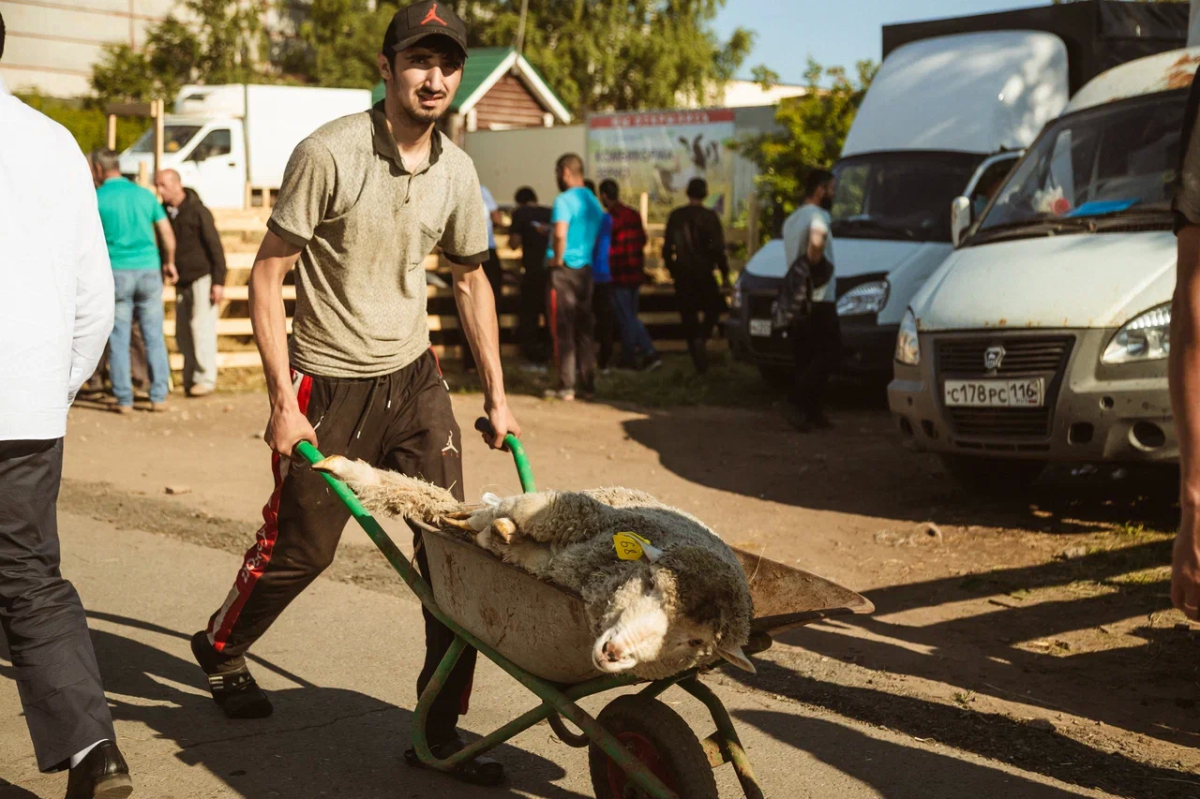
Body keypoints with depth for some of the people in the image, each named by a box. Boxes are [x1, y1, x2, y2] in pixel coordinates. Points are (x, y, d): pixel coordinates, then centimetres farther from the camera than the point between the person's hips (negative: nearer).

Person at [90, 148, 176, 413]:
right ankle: (159, 397, 6)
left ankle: (124, 399, 3)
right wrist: (169, 263, 22)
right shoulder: (144, 194, 8)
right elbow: (167, 234, 9)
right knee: (154, 337, 7)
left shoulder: (96, 198, -3)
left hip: (116, 272, -3)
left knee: (118, 339, 3)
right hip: (149, 270, 3)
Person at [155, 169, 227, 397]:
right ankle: (190, 378, 14)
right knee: (182, 333, 7)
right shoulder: (164, 212, 8)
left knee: (202, 328, -9)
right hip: (182, 282, 7)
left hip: (202, 278, -7)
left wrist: (218, 282, -15)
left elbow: (215, 247, -11)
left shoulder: (197, 211, -10)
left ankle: (205, 379, -5)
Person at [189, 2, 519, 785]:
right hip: (329, 386, -5)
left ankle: (441, 733, 10)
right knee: (299, 548, 7)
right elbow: (268, 274, -13)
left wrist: (497, 395, 11)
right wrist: (284, 400, -17)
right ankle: (220, 648, 39)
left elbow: (471, 279, 14)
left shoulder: (457, 172, 0)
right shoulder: (329, 155, -17)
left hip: (413, 376, 5)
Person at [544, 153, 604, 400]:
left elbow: (560, 233, -28)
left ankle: (566, 387, -2)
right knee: (585, 328, 11)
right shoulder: (594, 201, 12)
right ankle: (588, 383, 13)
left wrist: (557, 259, -14)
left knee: (563, 329, -2)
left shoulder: (564, 200, -13)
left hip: (564, 270, -7)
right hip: (586, 269, 7)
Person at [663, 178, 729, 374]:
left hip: (682, 275, 3)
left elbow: (667, 247, 6)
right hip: (704, 273, -3)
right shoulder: (709, 217, -9)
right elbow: (718, 249, -12)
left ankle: (699, 362, 9)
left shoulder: (675, 216, 2)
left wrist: (672, 269, 19)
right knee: (713, 308, 14)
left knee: (688, 315, 9)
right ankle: (701, 337, -15)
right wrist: (725, 274, -5)